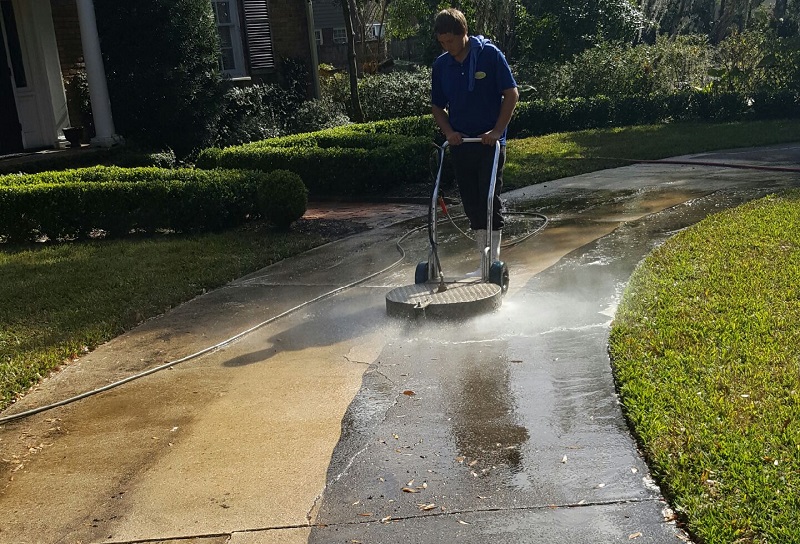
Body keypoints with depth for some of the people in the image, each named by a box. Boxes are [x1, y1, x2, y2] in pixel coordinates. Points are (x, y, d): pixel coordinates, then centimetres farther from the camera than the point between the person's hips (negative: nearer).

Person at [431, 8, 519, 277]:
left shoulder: (490, 54, -8)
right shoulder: (441, 64, 5)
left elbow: (511, 94, -7)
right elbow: (437, 105, 13)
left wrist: (497, 131, -13)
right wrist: (449, 131, -4)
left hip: (489, 142, -4)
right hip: (460, 143, 5)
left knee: (490, 200, -4)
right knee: (471, 203, 8)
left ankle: (494, 262, 3)